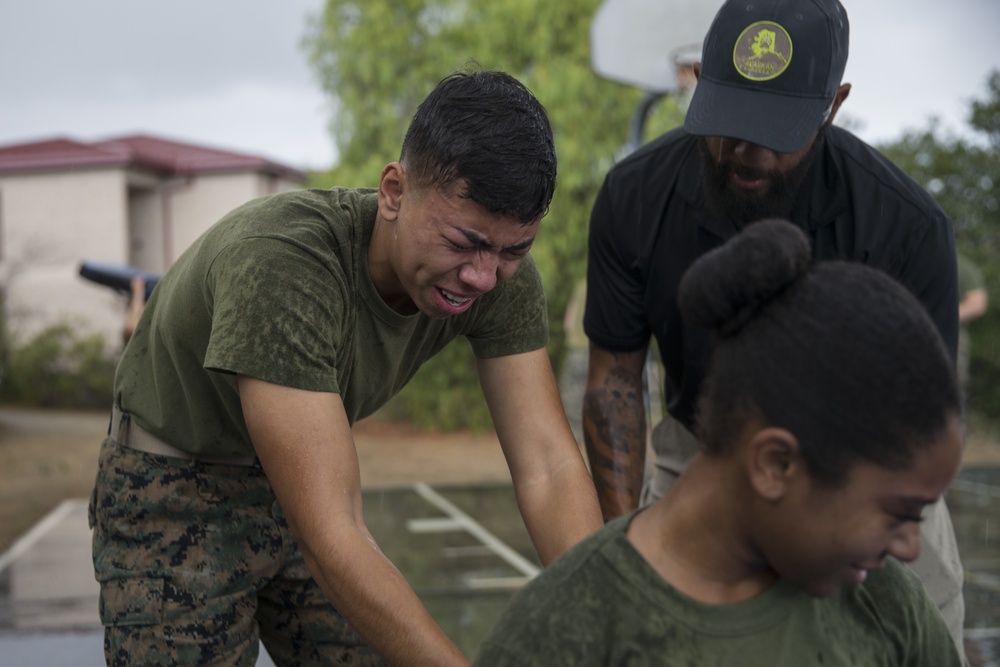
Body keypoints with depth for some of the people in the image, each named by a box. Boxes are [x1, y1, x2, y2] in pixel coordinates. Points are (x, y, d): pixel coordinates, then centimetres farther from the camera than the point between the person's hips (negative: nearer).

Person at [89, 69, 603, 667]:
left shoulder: (500, 269, -18)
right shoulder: (279, 263, -38)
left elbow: (548, 466, -20)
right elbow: (331, 537, -42)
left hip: (297, 483, 5)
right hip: (174, 494, -5)